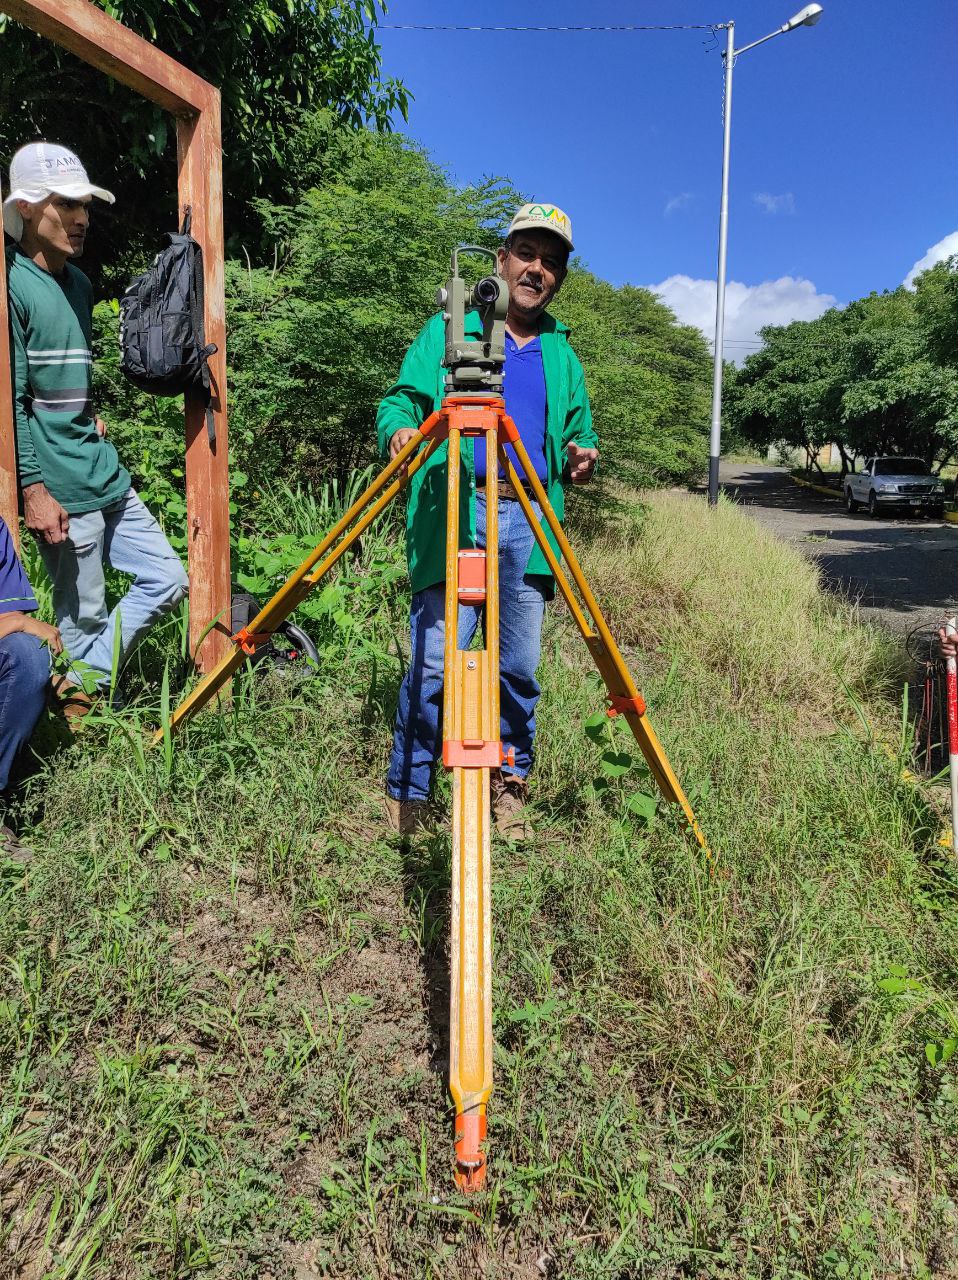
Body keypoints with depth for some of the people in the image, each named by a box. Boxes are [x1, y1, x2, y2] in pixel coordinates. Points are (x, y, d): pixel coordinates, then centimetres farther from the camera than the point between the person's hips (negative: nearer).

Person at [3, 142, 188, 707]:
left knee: (169, 579, 10)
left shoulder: (79, 283, 15)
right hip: (63, 490, -8)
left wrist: (91, 416, 13)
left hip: (108, 476, 9)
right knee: (86, 619, 1)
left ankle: (79, 689, 19)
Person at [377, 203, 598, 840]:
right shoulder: (449, 330, 12)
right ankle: (407, 797, 6)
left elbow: (579, 427, 24)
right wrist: (399, 428, -17)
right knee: (435, 659, -9)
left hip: (530, 525, 4)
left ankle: (511, 783, 24)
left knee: (520, 665, 6)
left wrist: (582, 454, 0)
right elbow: (401, 397, 7)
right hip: (454, 515, -3)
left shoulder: (561, 350, 22)